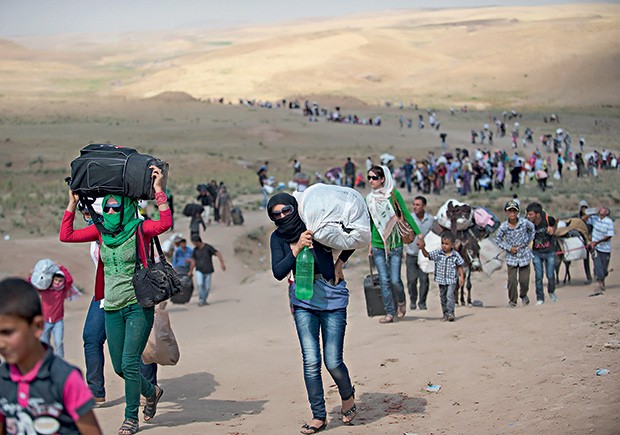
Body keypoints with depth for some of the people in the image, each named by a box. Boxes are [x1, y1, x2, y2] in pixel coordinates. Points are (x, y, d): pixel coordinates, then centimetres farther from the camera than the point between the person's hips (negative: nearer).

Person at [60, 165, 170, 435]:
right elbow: (65, 235, 5)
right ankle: (151, 392, 37)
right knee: (119, 366, 11)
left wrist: (159, 190, -30)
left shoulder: (139, 229, -7)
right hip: (112, 308, 6)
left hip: (139, 306, -6)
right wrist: (73, 202, 3)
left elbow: (165, 223, -26)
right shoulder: (101, 231, 8)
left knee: (129, 363, -10)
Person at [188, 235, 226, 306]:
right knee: (199, 284, -20)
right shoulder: (195, 250, 3)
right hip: (199, 271, 2)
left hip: (208, 271, -2)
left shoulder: (208, 247, -10)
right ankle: (201, 300, -15)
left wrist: (222, 263, -28)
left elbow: (218, 254, -16)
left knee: (207, 287, 3)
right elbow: (193, 261, 12)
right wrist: (191, 271, 17)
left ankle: (204, 300, 22)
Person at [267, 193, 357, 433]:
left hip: (332, 300, -2)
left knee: (333, 362, -2)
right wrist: (298, 247, -22)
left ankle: (348, 397, 28)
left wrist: (339, 265, 0)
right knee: (311, 361, -5)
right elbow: (278, 272, -14)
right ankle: (318, 416, 6)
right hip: (303, 302, 2)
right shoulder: (278, 238, 0)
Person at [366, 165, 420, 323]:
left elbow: (406, 214, -3)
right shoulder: (369, 199, 4)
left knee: (395, 280, -4)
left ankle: (402, 301, 26)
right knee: (384, 280, -1)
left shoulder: (393, 194, -6)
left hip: (395, 243, -3)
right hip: (378, 245, 3)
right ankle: (390, 313, 8)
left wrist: (418, 233, -7)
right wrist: (370, 243, 15)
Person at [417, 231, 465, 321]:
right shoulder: (437, 253, -2)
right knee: (442, 297, 10)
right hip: (441, 280, 3)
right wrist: (423, 249, -25)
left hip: (452, 280, -3)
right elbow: (427, 255, -7)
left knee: (449, 295, -17)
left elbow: (460, 266, 3)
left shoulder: (456, 255, -6)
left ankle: (450, 313, -13)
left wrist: (461, 277, -1)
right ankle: (445, 314, 20)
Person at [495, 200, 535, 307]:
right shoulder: (503, 227, -12)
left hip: (524, 255, 1)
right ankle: (512, 300, 13)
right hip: (511, 258, -1)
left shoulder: (524, 223, -11)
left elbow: (532, 228, 12)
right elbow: (498, 239, 2)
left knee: (524, 280, 3)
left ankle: (523, 295, 34)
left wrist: (528, 240, 5)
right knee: (512, 280, -7)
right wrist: (508, 248, -8)